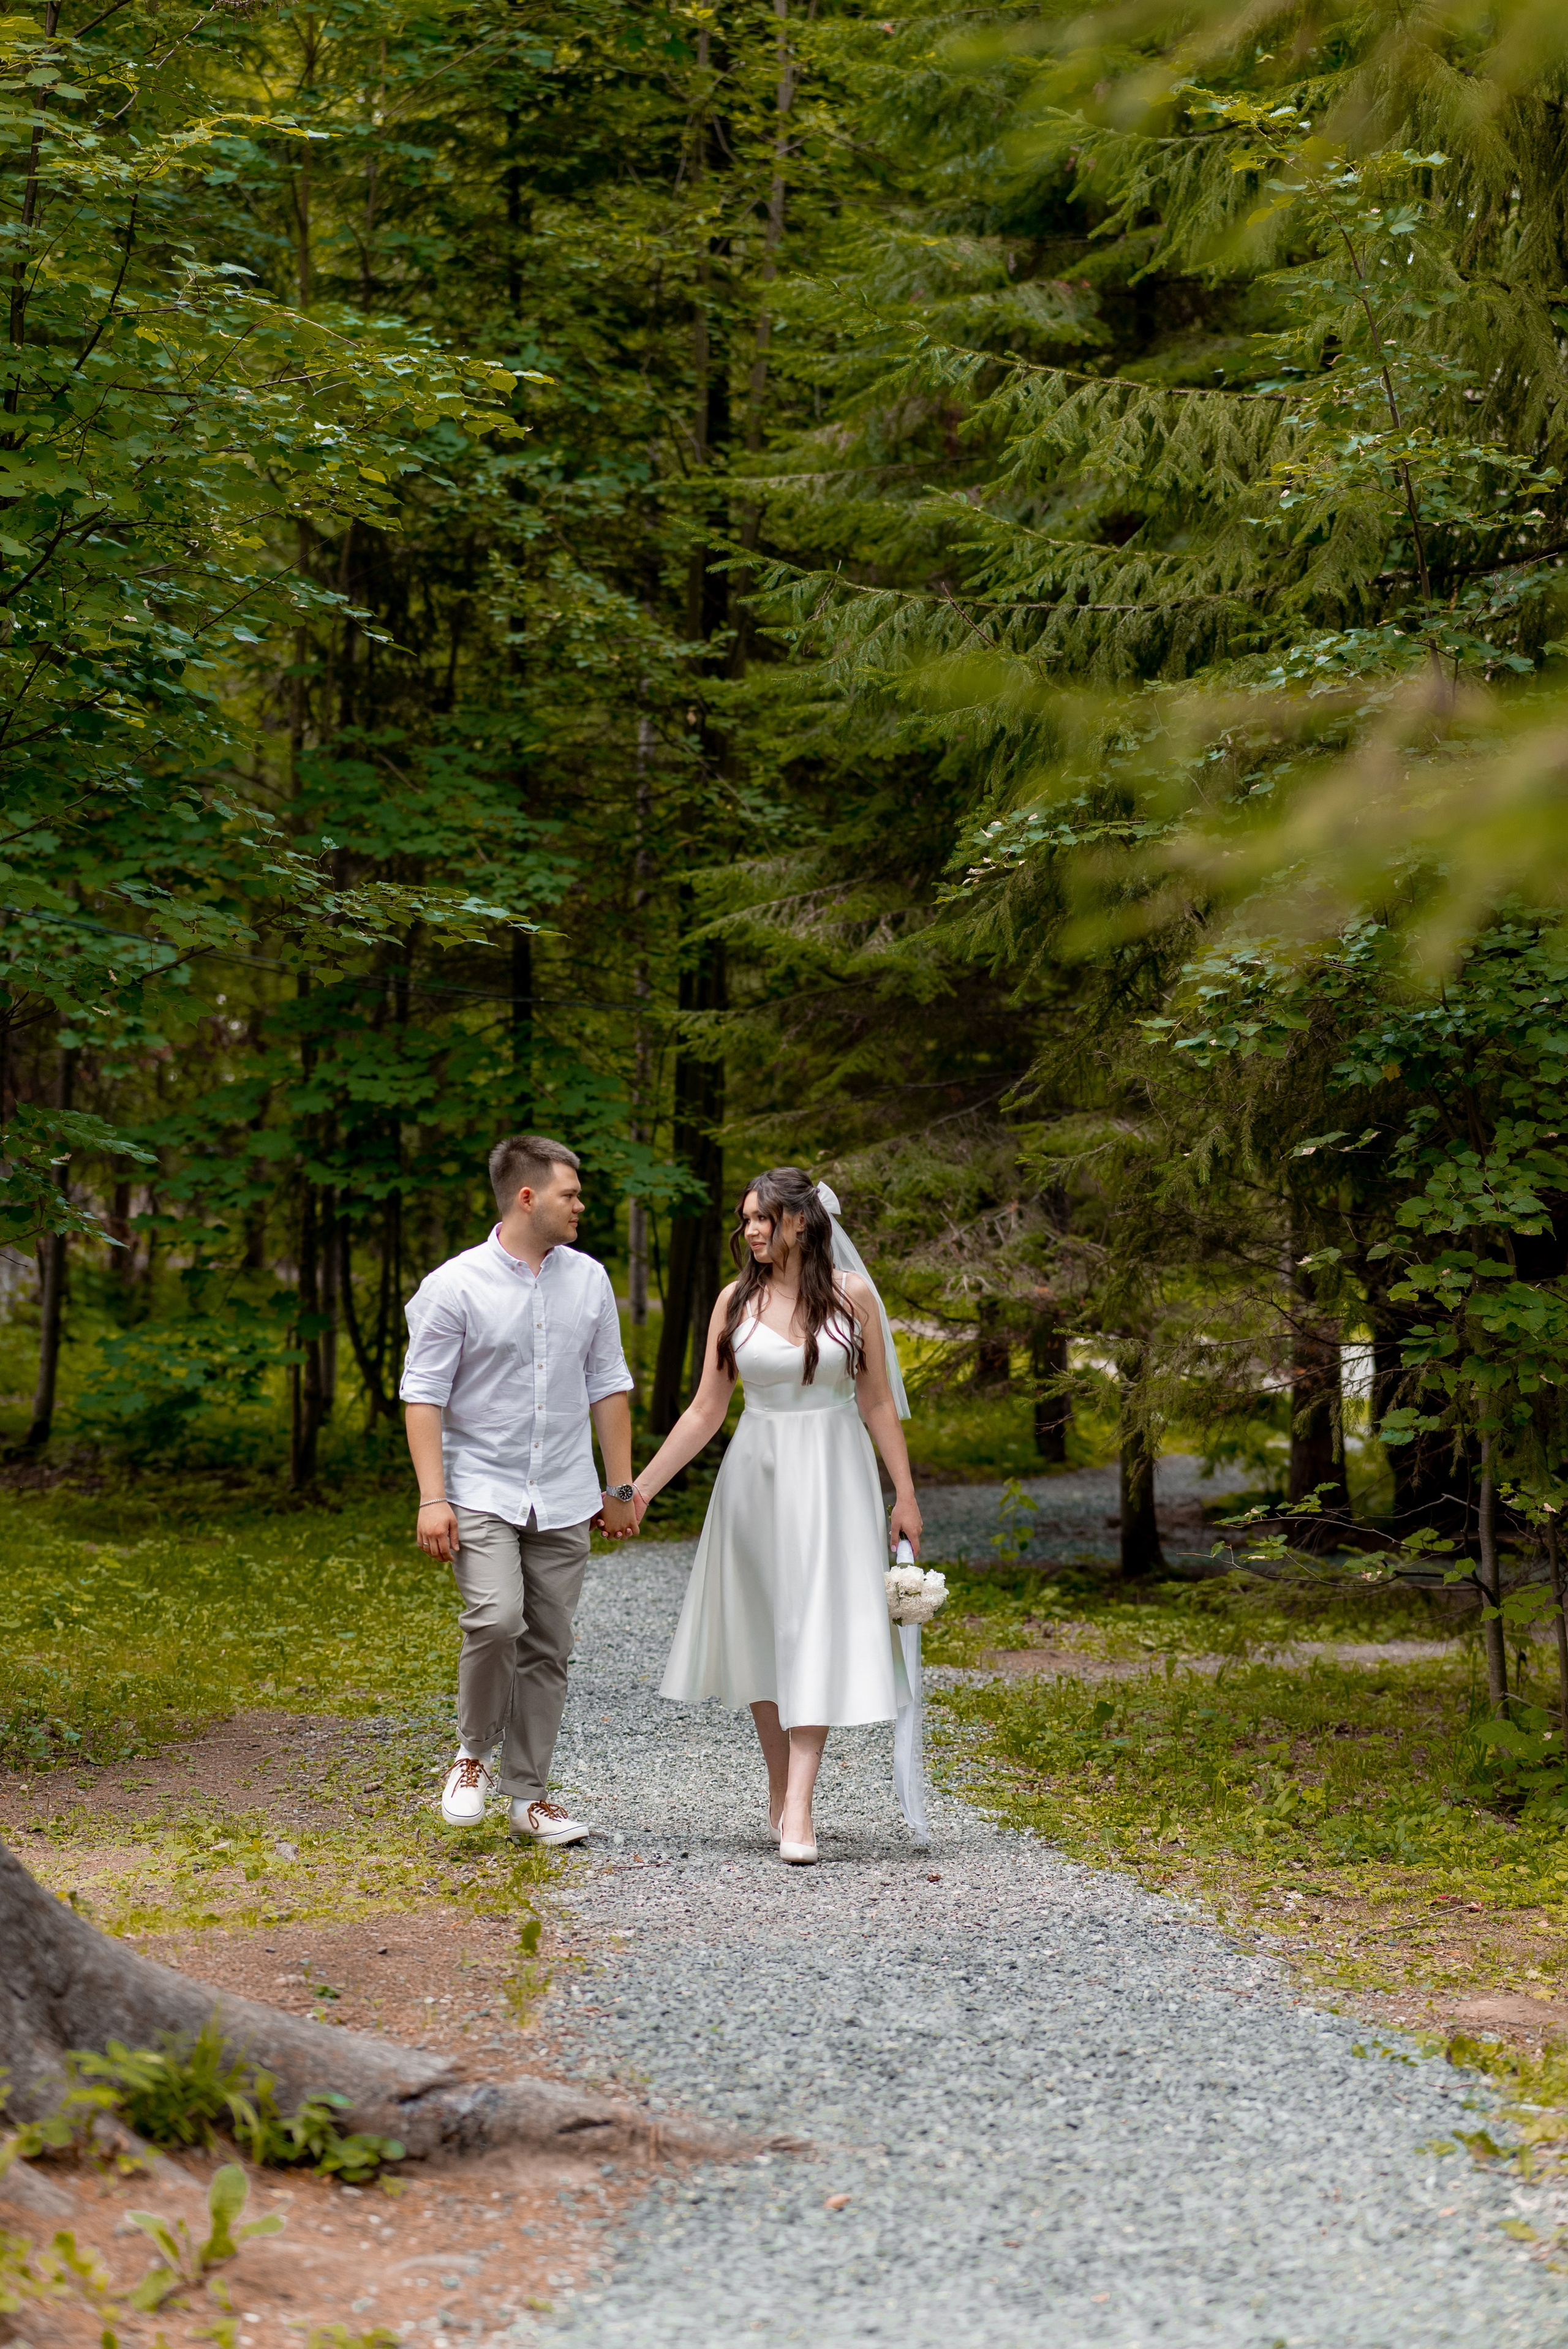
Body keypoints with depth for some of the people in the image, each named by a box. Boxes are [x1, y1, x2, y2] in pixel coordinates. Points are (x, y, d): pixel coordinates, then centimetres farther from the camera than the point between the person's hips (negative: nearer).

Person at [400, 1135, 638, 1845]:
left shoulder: (588, 1281, 9)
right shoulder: (455, 1286, -6)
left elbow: (608, 1386, 15)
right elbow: (424, 1395, -7)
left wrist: (620, 1486, 13)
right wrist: (432, 1497, -15)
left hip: (563, 1500, 5)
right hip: (481, 1491, -4)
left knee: (548, 1649, 5)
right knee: (496, 1620, -22)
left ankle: (529, 1796, 14)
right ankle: (473, 1756, 2)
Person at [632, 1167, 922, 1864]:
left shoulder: (851, 1295, -1)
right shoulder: (736, 1301, 3)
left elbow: (878, 1402, 4)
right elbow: (706, 1410, 5)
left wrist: (905, 1495, 3)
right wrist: (642, 1484, 0)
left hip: (832, 1476, -2)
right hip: (755, 1473, 2)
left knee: (817, 1629, -9)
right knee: (761, 1629, 7)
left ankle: (799, 1809, -12)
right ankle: (779, 1790, 21)